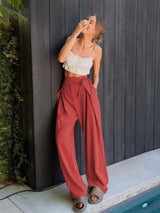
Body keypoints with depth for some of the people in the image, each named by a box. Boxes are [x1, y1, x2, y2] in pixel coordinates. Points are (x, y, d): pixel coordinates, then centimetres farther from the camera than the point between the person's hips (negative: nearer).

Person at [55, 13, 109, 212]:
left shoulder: (97, 50, 9)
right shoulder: (72, 40, 11)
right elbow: (61, 58, -9)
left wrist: (94, 89, -1)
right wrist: (75, 32, -10)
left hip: (85, 90, -1)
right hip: (67, 91, 1)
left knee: (93, 136, -15)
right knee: (62, 138, -16)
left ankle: (98, 185, 2)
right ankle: (78, 192, -9)